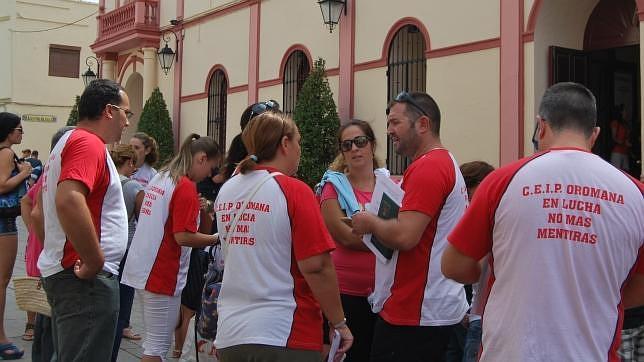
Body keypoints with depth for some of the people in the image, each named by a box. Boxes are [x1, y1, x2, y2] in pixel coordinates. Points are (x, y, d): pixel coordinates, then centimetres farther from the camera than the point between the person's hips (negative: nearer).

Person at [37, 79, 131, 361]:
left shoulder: (67, 142, 18)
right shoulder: (89, 144, -14)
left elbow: (43, 205, 26)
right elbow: (69, 200, -31)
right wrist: (95, 262, -24)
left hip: (61, 271, 11)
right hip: (86, 280, -11)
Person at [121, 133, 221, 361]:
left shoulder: (159, 178, 12)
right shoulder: (186, 187, -15)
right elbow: (183, 237, -21)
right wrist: (216, 239, -8)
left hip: (142, 268, 9)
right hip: (163, 274, -9)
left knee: (155, 339, 18)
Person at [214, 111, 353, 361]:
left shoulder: (226, 191, 5)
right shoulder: (293, 190, -13)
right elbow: (316, 266, -17)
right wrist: (339, 324, -8)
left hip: (229, 333, 6)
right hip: (281, 336, -6)